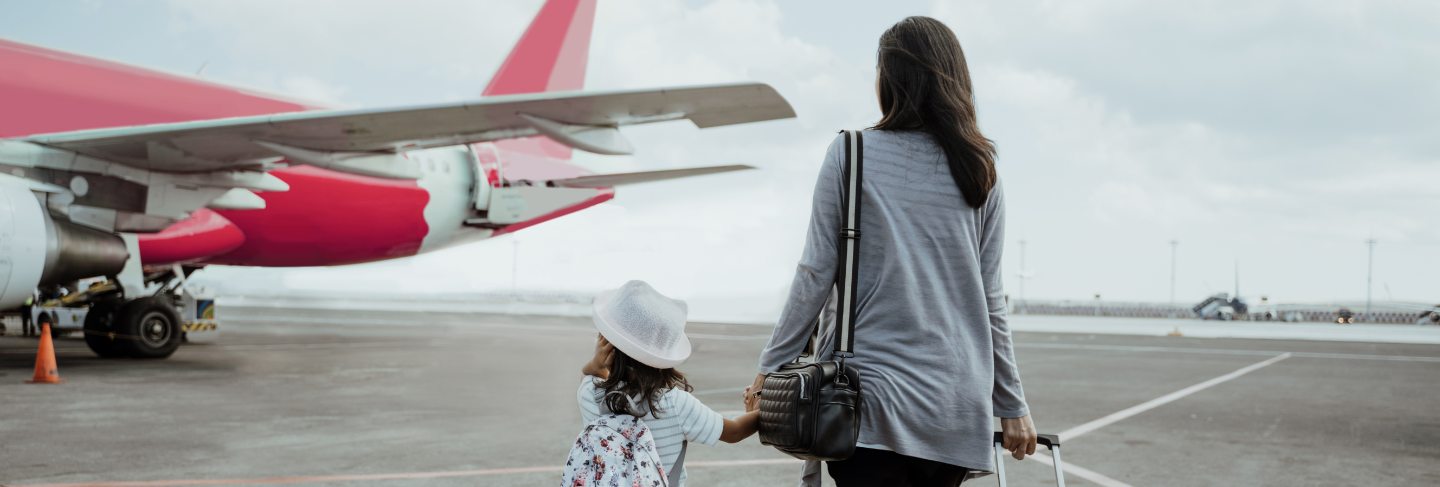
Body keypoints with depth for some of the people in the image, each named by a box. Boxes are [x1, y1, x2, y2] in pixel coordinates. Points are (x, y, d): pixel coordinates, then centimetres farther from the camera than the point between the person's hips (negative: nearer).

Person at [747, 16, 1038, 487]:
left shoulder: (850, 154, -3)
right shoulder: (980, 171, 5)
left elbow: (816, 275, -5)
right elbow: (989, 299, 6)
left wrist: (771, 366, 5)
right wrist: (1012, 405, 14)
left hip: (873, 394, -3)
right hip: (957, 404, 3)